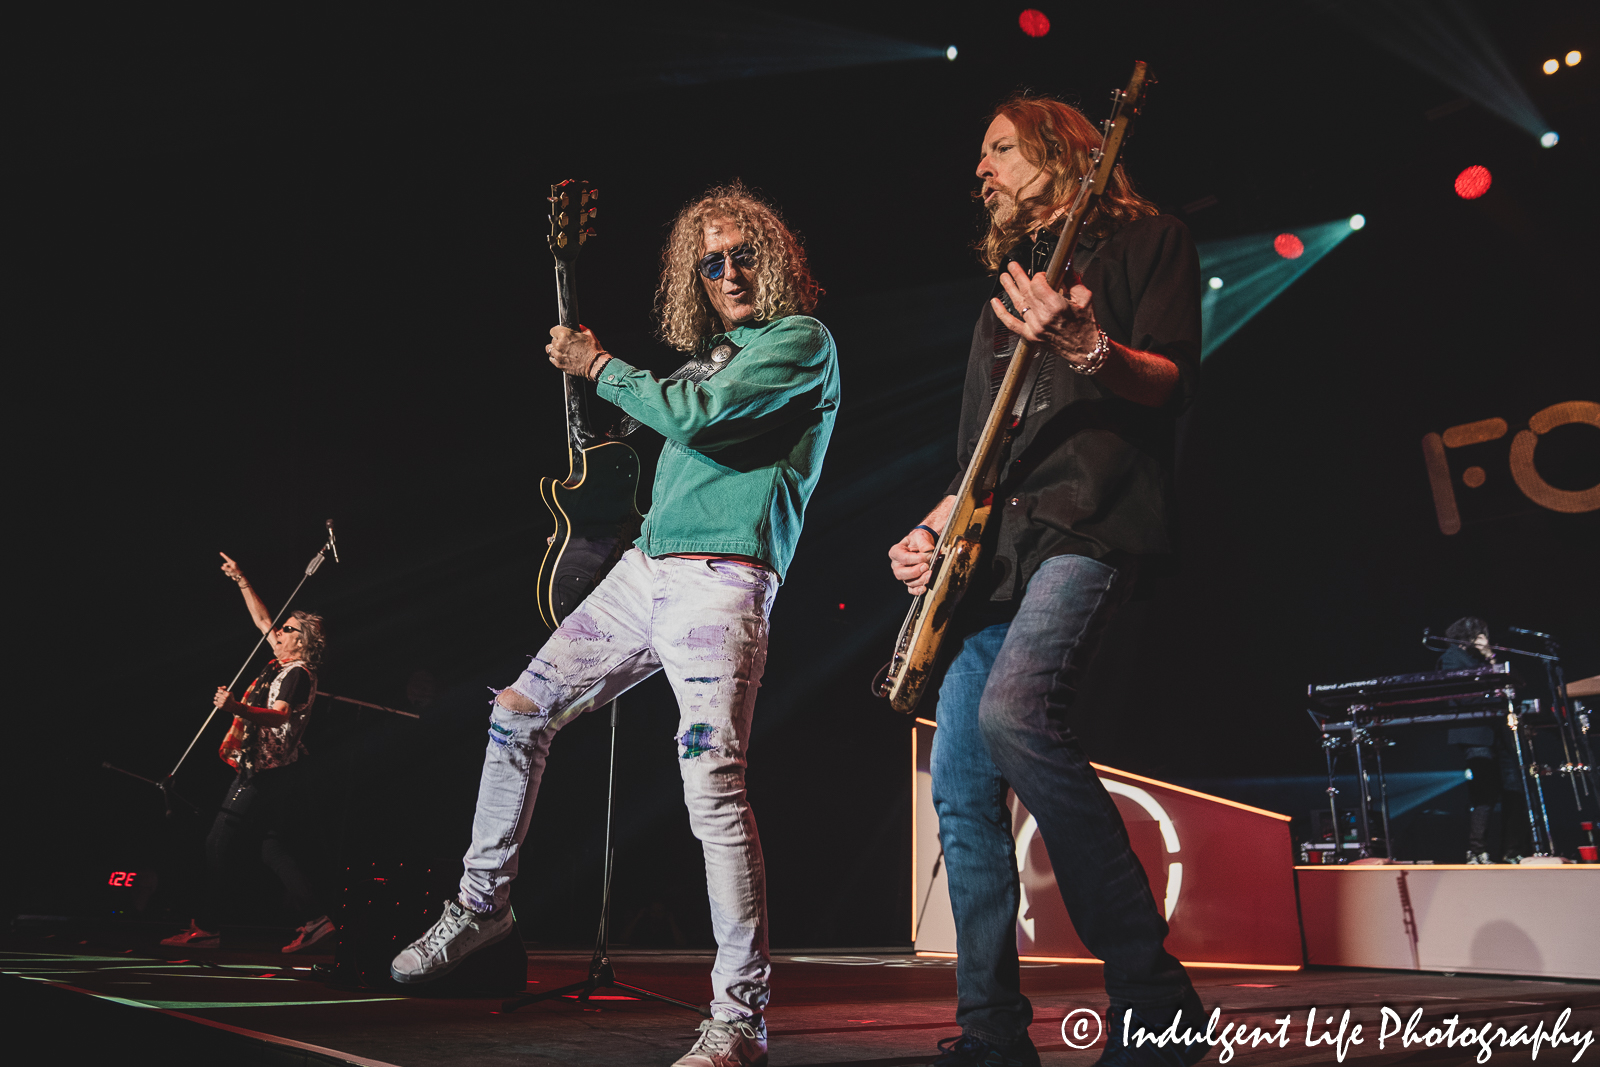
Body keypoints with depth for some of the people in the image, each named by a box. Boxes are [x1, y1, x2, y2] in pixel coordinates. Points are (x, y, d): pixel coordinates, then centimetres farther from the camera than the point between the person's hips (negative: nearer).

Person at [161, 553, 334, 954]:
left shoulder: (297, 673, -14)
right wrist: (241, 581, 26)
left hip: (262, 775, -10)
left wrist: (236, 708, -48)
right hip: (271, 774, 10)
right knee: (274, 847, 8)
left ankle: (205, 927, 5)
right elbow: (262, 620, 25)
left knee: (219, 846, -2)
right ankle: (315, 919, 4)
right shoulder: (285, 665, 14)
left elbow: (280, 714, -32)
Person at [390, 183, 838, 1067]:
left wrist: (600, 366, -3)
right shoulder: (713, 352, 23)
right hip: (644, 565, 9)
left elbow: (699, 418, -16)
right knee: (519, 711, 10)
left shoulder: (802, 340, -2)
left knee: (713, 784, -18)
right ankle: (483, 902, 28)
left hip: (720, 580, -9)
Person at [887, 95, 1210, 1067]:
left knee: (1014, 709, -32)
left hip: (1090, 521, -8)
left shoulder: (1144, 239, 9)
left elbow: (1174, 385, -5)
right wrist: (934, 527, 12)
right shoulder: (1006, 283, 29)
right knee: (962, 788, 1)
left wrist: (1088, 350, -24)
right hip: (996, 548, 8)